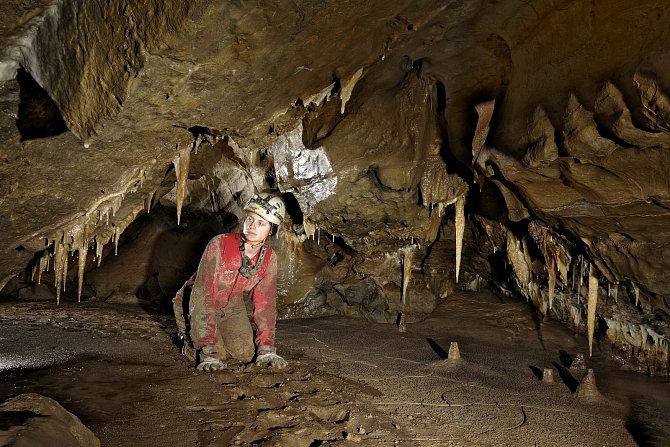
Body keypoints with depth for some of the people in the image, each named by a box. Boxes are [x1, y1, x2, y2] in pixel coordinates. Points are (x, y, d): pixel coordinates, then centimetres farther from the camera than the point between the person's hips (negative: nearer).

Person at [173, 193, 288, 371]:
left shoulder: (269, 258, -16)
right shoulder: (219, 245, -32)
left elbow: (265, 303, -10)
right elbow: (202, 297, -34)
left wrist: (267, 349, -19)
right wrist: (209, 352, -38)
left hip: (231, 306, 5)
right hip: (195, 304, -4)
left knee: (246, 352, -8)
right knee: (215, 354, -19)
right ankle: (189, 336, 14)